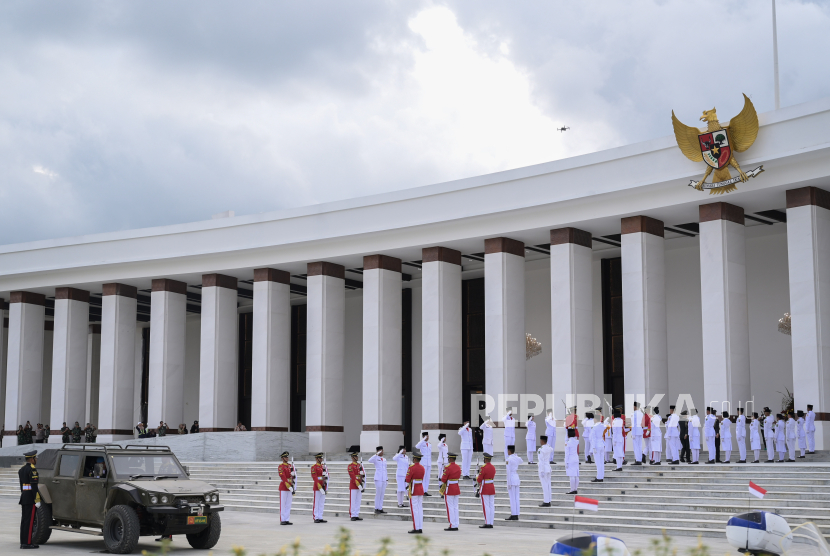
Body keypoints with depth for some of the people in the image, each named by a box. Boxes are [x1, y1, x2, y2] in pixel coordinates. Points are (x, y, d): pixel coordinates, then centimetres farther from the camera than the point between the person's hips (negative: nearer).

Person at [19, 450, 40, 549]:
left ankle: (23, 542, 12)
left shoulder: (22, 469, 15)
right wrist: (37, 500, -18)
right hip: (30, 498, -9)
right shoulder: (32, 469, -13)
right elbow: (34, 486, -19)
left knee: (24, 520, 10)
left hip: (23, 496, 9)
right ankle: (27, 543, -8)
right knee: (29, 520, -8)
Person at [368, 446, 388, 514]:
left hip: (384, 478, 6)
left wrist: (387, 478, 16)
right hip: (378, 478, -6)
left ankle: (380, 509, 10)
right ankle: (376, 509, 1)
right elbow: (370, 461, -27)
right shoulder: (375, 458, -4)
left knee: (382, 494, 6)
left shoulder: (384, 459, 16)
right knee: (378, 494, -6)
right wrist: (376, 454, -29)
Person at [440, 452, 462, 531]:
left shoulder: (448, 467, -17)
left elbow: (443, 479, -16)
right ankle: (456, 525, 12)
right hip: (456, 488, 8)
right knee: (455, 507, 11)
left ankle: (452, 526, -2)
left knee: (450, 507, -2)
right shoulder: (458, 467, 7)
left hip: (449, 490, -7)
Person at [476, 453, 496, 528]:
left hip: (485, 489, -8)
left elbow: (479, 480, -15)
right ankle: (491, 524, 9)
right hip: (492, 488, 8)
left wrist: (477, 476, 6)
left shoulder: (483, 468, -17)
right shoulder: (493, 467, 9)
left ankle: (487, 523, -5)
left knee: (485, 506, -4)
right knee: (491, 506, 7)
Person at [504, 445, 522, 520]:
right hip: (517, 478, 8)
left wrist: (508, 483, -15)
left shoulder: (508, 459, -15)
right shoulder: (518, 458, 7)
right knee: (516, 498, 8)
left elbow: (509, 472, -17)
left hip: (511, 478, -8)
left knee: (512, 498, -5)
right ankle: (516, 516, 9)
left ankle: (513, 515, -4)